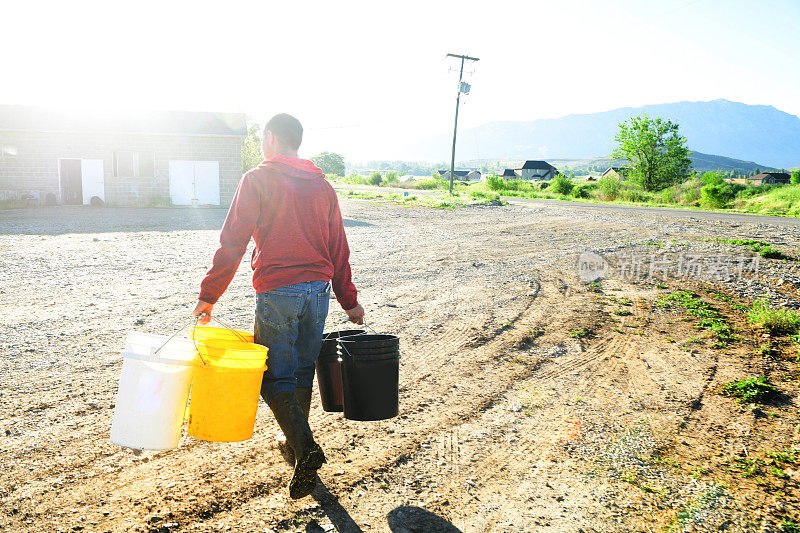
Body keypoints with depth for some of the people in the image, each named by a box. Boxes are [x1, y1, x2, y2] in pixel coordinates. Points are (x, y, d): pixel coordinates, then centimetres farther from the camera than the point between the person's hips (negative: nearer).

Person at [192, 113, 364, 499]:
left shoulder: (258, 180, -3)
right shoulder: (322, 185, 11)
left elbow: (232, 243, -9)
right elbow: (338, 250, 13)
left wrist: (208, 296, -3)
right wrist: (349, 301, 18)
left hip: (277, 293, -5)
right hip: (318, 289, 5)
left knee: (275, 377, 3)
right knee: (303, 372, 18)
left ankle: (306, 449, -12)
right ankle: (296, 444, 31)